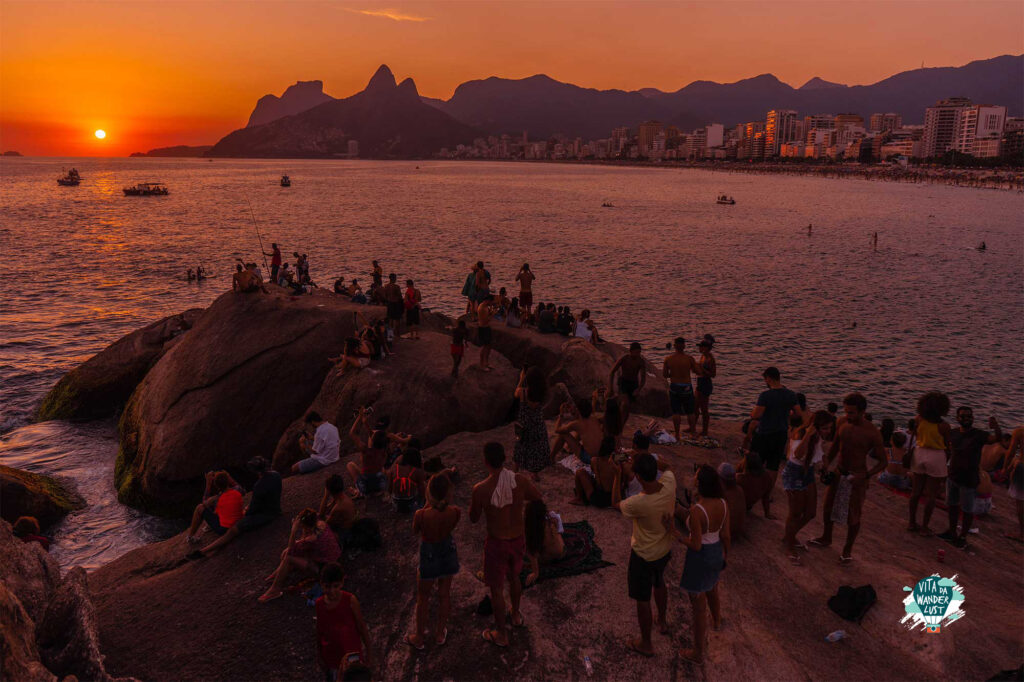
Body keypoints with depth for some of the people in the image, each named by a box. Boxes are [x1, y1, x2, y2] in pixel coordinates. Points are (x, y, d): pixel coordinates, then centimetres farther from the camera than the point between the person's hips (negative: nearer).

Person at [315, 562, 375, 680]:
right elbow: (319, 630, 3)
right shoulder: (319, 604, -10)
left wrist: (369, 652, -6)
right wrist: (319, 656, 11)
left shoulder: (350, 600, -20)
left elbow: (362, 627, -11)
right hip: (331, 656, 3)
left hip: (352, 654, -3)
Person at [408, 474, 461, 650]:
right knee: (444, 595, 24)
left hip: (429, 556, -2)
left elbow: (415, 531, -9)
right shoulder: (455, 512, -24)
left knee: (423, 598, 20)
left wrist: (428, 503, -15)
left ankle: (419, 639, 38)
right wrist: (442, 503, -10)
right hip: (448, 552, 3)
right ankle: (440, 634, 43)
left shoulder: (422, 514, -32)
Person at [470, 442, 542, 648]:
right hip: (518, 539, 4)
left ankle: (501, 635, 32)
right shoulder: (521, 480, -18)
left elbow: (474, 518, -10)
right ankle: (515, 615, 53)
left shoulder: (481, 489, -27)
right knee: (514, 577, 30)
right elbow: (537, 497, 3)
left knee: (496, 589, 16)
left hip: (497, 543, -4)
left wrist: (473, 503, 7)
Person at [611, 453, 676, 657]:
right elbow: (666, 468, 2)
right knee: (659, 584, 33)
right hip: (665, 549, 6)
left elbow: (616, 504, -14)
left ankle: (646, 644, 34)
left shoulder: (638, 503, -38)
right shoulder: (669, 483, -24)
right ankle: (662, 621, 57)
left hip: (644, 556, -6)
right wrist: (647, 459, -6)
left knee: (642, 599, 15)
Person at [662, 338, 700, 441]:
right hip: (686, 388, -1)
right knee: (690, 411, 17)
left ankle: (677, 435, 7)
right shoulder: (689, 358, -12)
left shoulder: (668, 359, -6)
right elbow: (699, 371, -5)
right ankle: (692, 429, 31)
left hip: (674, 387, 1)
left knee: (676, 412, 7)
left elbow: (664, 375, 1)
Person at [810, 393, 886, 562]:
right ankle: (826, 538, 41)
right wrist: (826, 465, -3)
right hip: (839, 474, 5)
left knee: (853, 517, 3)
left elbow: (883, 461, -14)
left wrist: (865, 476, -27)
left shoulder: (872, 433, -19)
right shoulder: (842, 424, -5)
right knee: (828, 508, 18)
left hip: (857, 478, -5)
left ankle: (848, 549, 25)